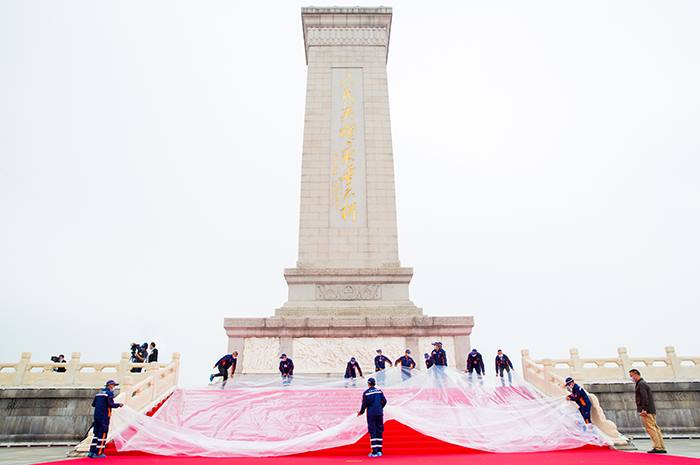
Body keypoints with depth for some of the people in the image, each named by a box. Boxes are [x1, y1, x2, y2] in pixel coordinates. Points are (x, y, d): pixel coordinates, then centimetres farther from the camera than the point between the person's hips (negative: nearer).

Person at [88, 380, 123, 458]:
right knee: (103, 434, -3)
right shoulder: (110, 393, -8)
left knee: (96, 433, 13)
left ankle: (91, 452, 12)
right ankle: (98, 453, -2)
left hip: (96, 415, 8)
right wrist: (118, 405, 0)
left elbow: (93, 404, 18)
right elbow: (111, 404, -16)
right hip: (104, 416, -8)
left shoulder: (100, 392, 18)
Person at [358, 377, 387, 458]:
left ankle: (374, 452, -3)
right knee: (379, 431, 10)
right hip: (379, 413, 3)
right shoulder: (379, 391, 3)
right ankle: (379, 451, 12)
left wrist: (361, 412, 11)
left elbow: (364, 404, -5)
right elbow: (384, 401, 5)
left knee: (372, 432, 1)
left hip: (371, 414, -3)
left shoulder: (366, 393, -5)